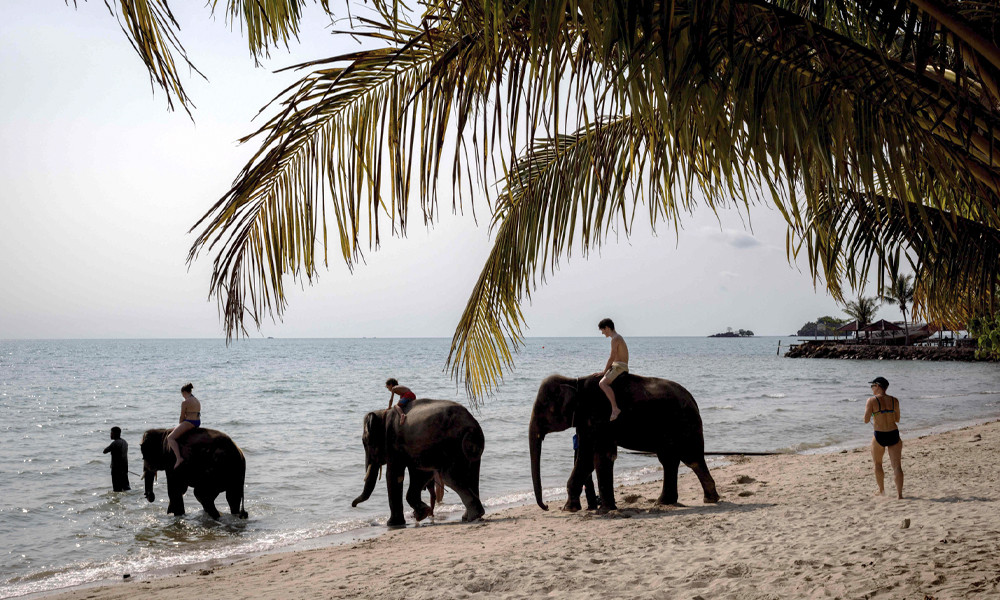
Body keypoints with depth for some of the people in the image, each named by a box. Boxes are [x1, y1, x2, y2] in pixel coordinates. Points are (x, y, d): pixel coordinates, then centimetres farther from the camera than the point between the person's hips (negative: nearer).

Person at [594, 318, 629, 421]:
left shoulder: (615, 339, -13)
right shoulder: (618, 337, 19)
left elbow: (612, 357, -17)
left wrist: (604, 371, -10)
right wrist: (606, 370, 15)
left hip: (620, 366, -11)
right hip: (616, 366, 11)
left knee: (603, 383, -28)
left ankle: (615, 408, -32)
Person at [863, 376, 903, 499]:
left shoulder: (872, 401, -9)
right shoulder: (894, 400, 3)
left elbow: (866, 420, -12)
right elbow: (897, 419, 13)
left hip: (880, 436, -3)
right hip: (894, 434, 3)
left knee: (878, 464, 19)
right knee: (897, 466, 2)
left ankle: (881, 490, 29)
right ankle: (899, 494, -6)